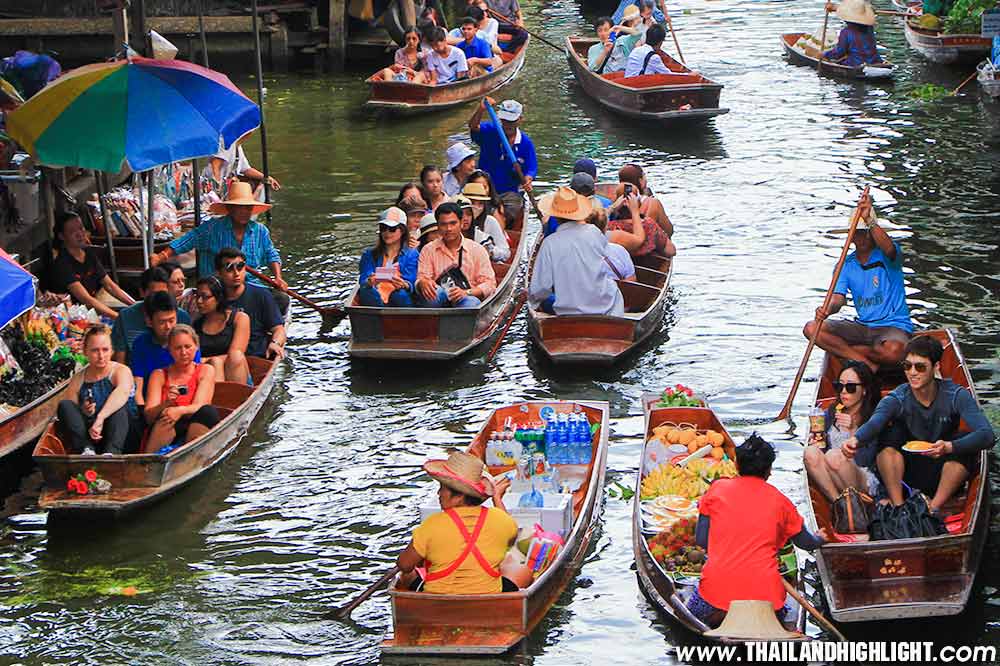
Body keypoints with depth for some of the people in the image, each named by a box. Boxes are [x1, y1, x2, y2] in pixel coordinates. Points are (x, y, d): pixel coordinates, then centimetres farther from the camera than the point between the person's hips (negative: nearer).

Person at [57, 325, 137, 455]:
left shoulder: (121, 371, 1)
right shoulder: (77, 381, 11)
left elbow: (123, 391, -24)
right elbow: (68, 415, 9)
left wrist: (100, 418, -39)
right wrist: (82, 413, -15)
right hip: (87, 436, 2)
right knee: (64, 404, -15)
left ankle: (111, 452, -50)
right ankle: (87, 449, -38)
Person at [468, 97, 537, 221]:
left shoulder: (526, 143, 2)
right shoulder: (489, 132, -2)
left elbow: (531, 169, 0)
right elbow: (473, 126, -23)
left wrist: (527, 180, -23)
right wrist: (481, 110, -42)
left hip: (510, 193, 1)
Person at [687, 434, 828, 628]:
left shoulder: (718, 489, 4)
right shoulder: (779, 500, 7)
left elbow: (701, 540, 5)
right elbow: (806, 543, 21)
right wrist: (820, 539, 46)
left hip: (717, 589, -1)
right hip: (765, 591, 1)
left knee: (695, 613, 31)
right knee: (777, 614, 35)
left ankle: (722, 614, -1)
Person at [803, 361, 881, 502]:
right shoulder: (831, 413, 15)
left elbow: (864, 462, -10)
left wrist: (853, 431, -19)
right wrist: (815, 441, -6)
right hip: (828, 484, 5)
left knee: (834, 455, -33)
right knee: (811, 452, -24)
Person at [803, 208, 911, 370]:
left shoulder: (886, 257, -5)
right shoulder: (846, 265, 7)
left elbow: (889, 248, -32)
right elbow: (838, 298, -4)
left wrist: (869, 220, -44)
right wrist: (827, 309, -29)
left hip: (893, 326, -5)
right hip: (862, 325, 5)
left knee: (894, 350, -41)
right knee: (812, 329, -16)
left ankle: (844, 350, -12)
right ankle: (868, 365, -22)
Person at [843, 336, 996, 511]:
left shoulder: (955, 396, -12)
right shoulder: (897, 399, -11)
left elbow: (987, 435, -27)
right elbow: (873, 423, -33)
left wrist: (949, 447, -46)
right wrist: (856, 440, -58)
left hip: (943, 479, 0)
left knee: (966, 440, -27)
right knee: (890, 434, -24)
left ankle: (934, 509, -25)